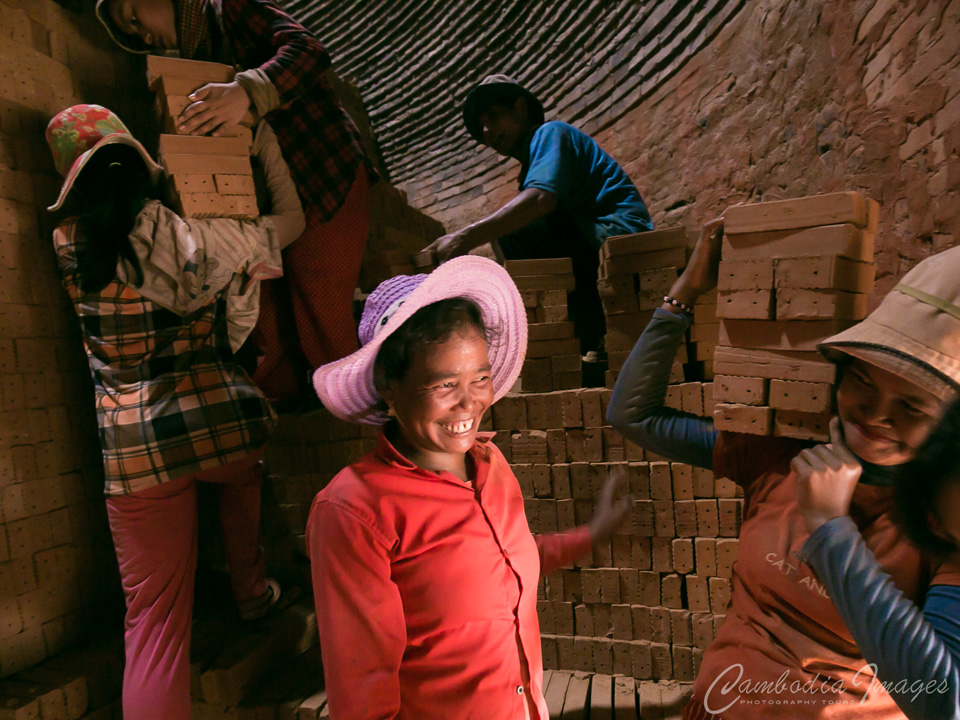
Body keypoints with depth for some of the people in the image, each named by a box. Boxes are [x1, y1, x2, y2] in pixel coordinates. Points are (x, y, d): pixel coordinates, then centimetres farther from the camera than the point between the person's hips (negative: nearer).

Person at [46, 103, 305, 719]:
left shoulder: (68, 241, 3)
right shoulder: (181, 231, -7)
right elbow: (289, 223, 6)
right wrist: (264, 143, 18)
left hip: (134, 444, 2)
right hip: (218, 416, -1)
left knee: (155, 614, 8)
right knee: (241, 472, 35)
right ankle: (252, 594, 47)